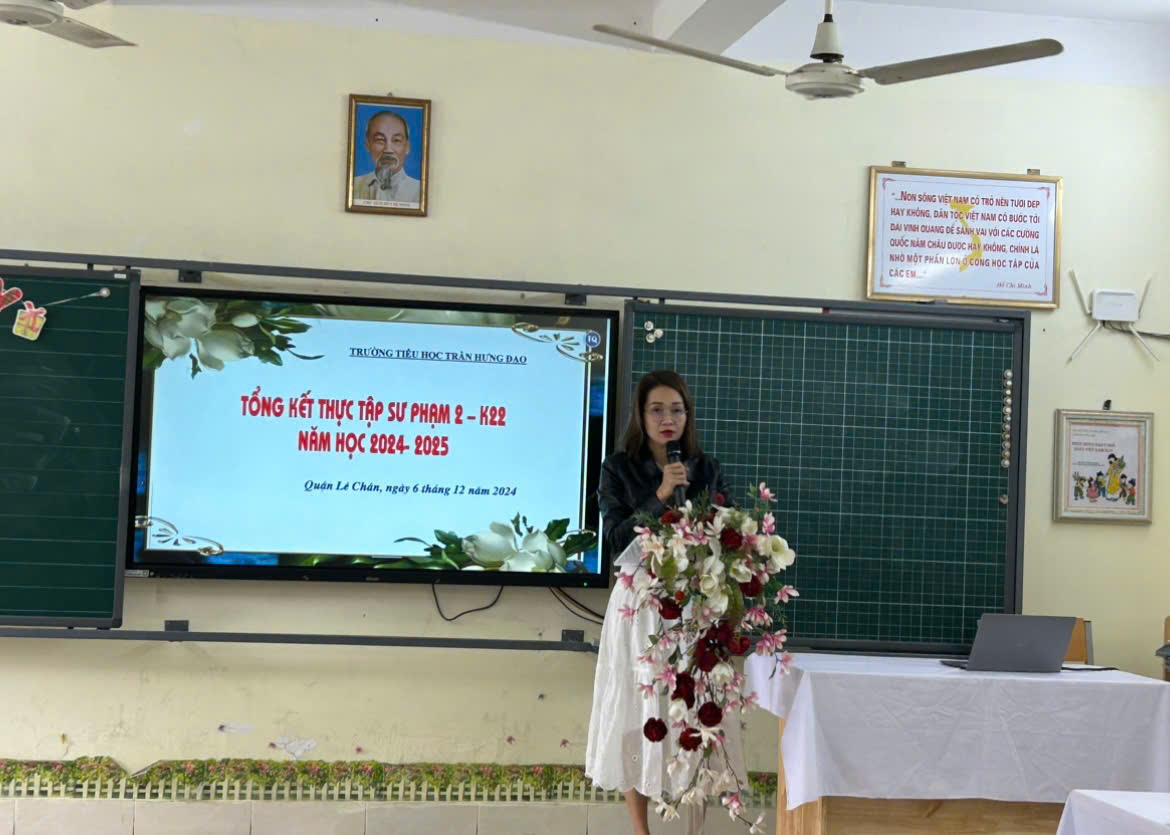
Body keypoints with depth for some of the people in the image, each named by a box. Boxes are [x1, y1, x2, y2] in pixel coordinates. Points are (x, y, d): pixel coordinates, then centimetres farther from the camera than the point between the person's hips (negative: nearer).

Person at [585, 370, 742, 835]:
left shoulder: (707, 470, 7)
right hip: (640, 605, -1)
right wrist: (660, 497, -17)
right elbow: (617, 542, -8)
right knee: (639, 716, 2)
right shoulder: (619, 470, 0)